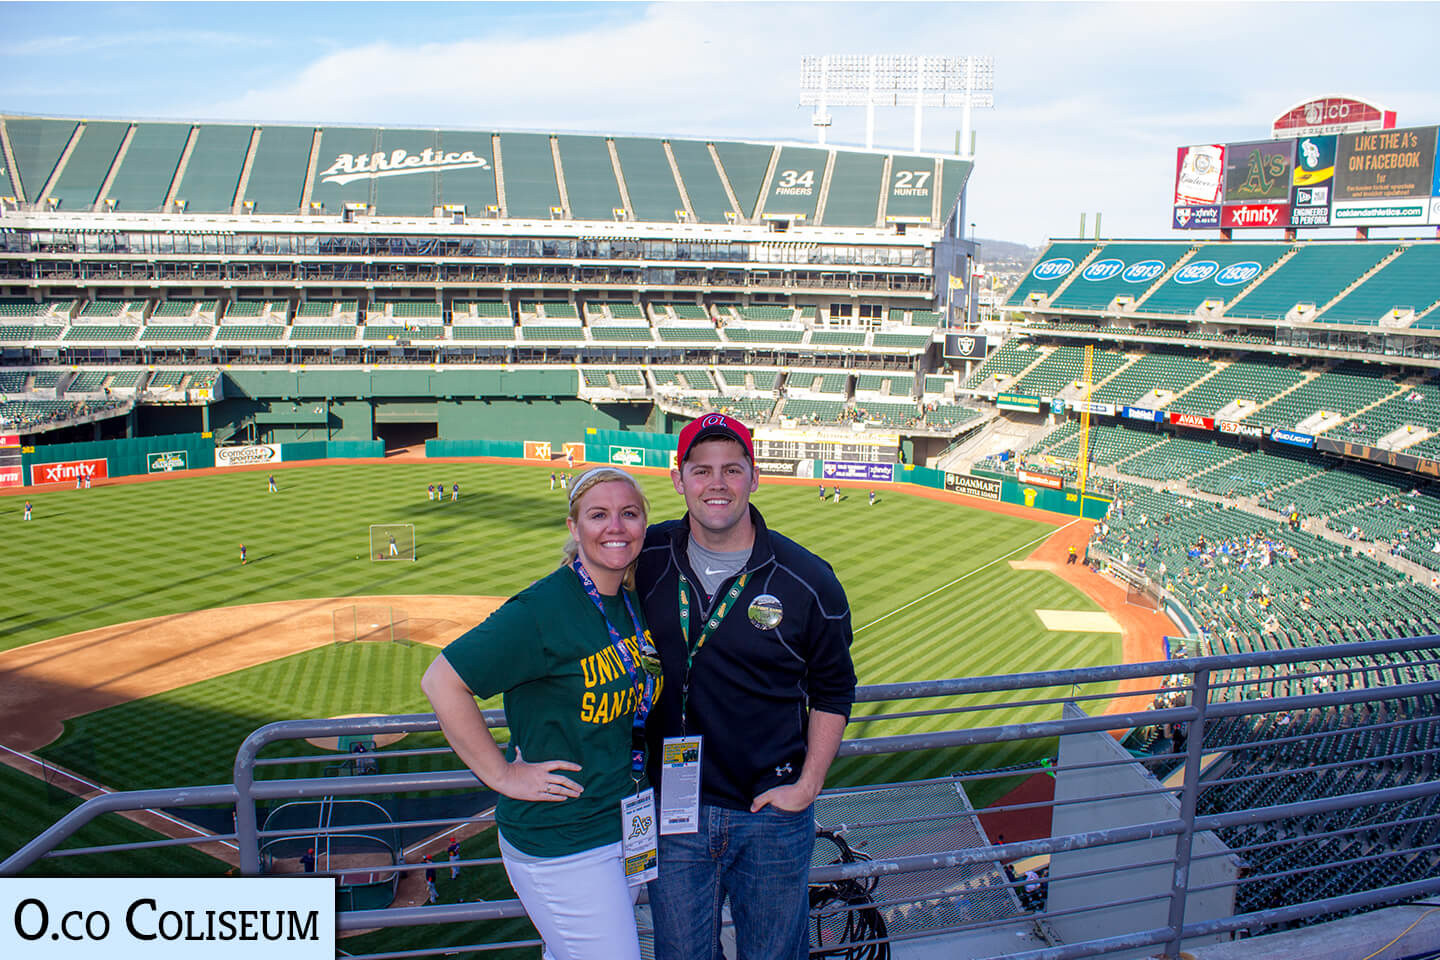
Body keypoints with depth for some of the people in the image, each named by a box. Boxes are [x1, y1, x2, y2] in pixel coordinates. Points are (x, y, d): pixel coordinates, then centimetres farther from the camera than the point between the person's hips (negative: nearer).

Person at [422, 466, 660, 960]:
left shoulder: (635, 601, 2)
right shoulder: (542, 610, -21)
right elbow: (442, 682, -20)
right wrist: (502, 775, -17)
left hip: (631, 827, 7)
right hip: (561, 843, -7)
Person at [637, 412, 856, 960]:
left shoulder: (808, 581, -10)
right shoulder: (645, 559, -5)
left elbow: (832, 692, 1)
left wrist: (809, 783, -6)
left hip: (773, 816, -1)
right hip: (671, 811, 2)